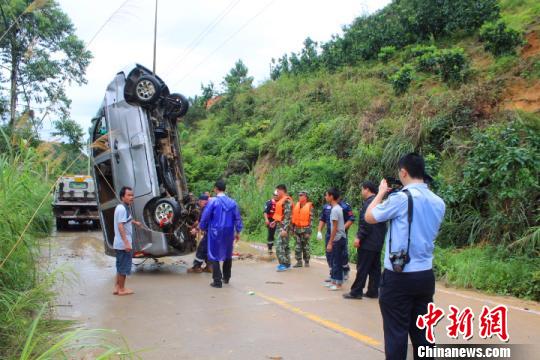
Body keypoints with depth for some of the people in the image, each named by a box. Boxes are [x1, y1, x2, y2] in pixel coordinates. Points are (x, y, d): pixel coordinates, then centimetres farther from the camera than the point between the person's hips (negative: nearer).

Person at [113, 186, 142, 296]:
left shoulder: (125, 207, 12)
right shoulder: (122, 209, -19)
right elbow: (120, 226, -26)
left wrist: (134, 222, 50)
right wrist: (127, 243, -29)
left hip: (119, 244, 10)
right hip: (123, 244, -10)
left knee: (120, 266, 18)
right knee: (124, 267, 1)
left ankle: (117, 287, 26)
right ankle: (122, 289, 11)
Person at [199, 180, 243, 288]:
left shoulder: (213, 202, -11)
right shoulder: (232, 202, 1)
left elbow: (205, 217, -7)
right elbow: (237, 218, 4)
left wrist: (203, 228, 10)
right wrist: (238, 232, 14)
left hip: (216, 232, -4)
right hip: (229, 232, 4)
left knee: (214, 256, 3)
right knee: (228, 255, 19)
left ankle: (217, 281, 0)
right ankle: (226, 278, 31)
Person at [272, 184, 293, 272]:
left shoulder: (287, 201, -16)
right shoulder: (281, 200, 14)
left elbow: (287, 216, -21)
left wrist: (285, 229, -24)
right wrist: (275, 221, 18)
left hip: (283, 227, -10)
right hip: (280, 226, 10)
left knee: (280, 246, -11)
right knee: (284, 245, 14)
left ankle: (284, 264, -6)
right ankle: (287, 263, 21)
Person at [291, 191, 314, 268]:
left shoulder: (309, 206, -6)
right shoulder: (296, 205, 10)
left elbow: (311, 219, -9)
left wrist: (309, 231, -14)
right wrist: (292, 228, 11)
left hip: (305, 229, -5)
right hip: (297, 228, 5)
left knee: (305, 246, 3)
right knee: (297, 246, 5)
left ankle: (306, 262, 14)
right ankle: (299, 262, 11)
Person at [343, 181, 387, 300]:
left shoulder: (369, 202, -14)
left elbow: (365, 222, -22)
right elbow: (383, 223, 20)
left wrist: (359, 237, -18)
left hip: (367, 242, -9)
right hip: (378, 242, 9)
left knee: (362, 268, -5)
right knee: (375, 268, 10)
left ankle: (356, 292, -1)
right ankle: (373, 291, 13)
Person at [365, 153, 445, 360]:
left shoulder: (401, 198, -14)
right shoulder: (438, 202, 6)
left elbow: (370, 217, -3)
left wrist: (381, 193, 12)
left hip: (399, 277, -6)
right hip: (425, 275, 6)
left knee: (396, 332, 3)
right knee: (421, 331, 14)